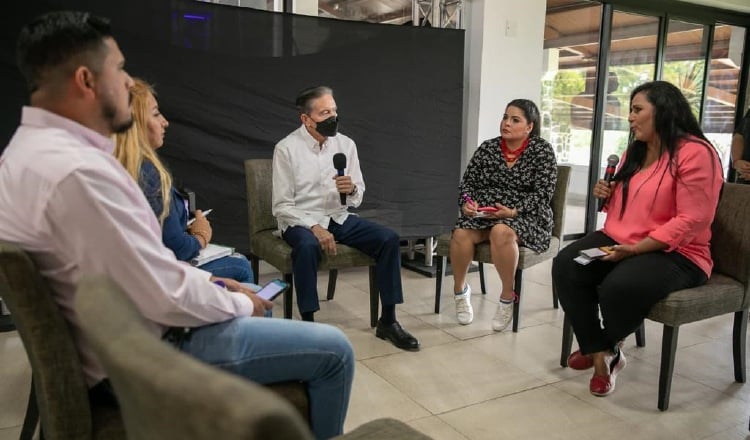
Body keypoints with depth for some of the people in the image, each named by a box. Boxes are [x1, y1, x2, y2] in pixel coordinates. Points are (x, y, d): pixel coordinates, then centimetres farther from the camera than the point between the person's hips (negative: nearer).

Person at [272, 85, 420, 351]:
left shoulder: (346, 144, 2)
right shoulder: (286, 149, -10)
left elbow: (357, 199, 5)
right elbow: (282, 206, -12)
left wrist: (351, 190, -19)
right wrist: (315, 228, -24)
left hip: (339, 218, 5)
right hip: (301, 221, -4)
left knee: (389, 239, -15)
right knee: (308, 247, -38)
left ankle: (387, 321, -6)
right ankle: (308, 324, -23)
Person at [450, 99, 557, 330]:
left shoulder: (542, 150, -1)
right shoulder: (487, 147, 9)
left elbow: (543, 194, -8)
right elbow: (468, 182, 11)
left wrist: (513, 211, -22)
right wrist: (467, 203, -10)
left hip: (525, 218, -3)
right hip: (484, 213, 3)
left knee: (501, 232, -37)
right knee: (461, 234, -28)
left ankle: (507, 297, -17)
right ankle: (460, 290, -1)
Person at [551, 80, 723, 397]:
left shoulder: (695, 153, -13)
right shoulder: (634, 152, 13)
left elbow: (691, 221, -20)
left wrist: (634, 249, -24)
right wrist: (608, 196, 3)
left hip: (674, 253, -7)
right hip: (617, 241, 8)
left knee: (619, 287, -36)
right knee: (565, 265, -20)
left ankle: (607, 347, 0)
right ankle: (600, 353, -10)